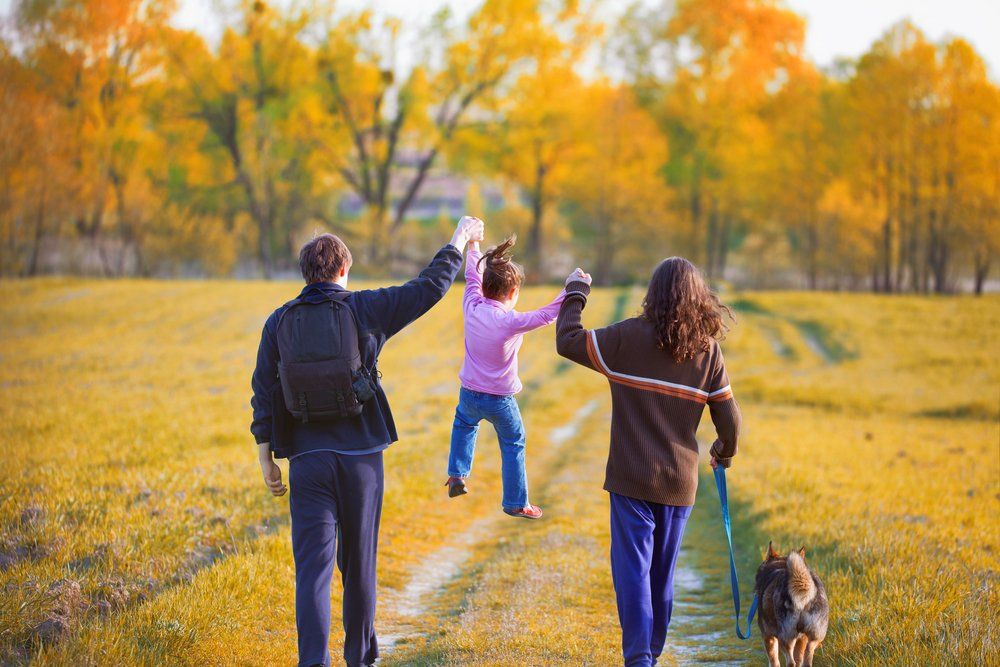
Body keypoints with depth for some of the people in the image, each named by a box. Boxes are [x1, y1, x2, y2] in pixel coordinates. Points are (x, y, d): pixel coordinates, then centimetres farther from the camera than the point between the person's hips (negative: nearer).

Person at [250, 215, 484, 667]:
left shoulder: (279, 322, 3)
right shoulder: (365, 309, -1)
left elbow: (263, 393, 3)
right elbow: (429, 288, 5)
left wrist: (266, 459, 9)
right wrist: (459, 242, 20)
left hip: (307, 459, 0)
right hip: (361, 458, 0)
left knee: (312, 565, -2)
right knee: (359, 564, 13)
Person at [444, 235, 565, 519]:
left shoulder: (472, 308, -11)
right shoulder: (511, 322, -25)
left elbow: (472, 278, 6)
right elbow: (548, 314, -21)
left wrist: (473, 245, 19)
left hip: (469, 394, 5)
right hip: (500, 399, -5)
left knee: (464, 423, 36)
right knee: (513, 445, 14)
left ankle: (457, 475, 32)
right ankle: (516, 503, 21)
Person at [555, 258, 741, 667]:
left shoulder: (629, 337, -10)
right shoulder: (708, 349, 0)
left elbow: (568, 341, -3)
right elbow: (729, 418, 4)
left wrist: (575, 292, 11)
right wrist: (725, 452, 25)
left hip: (633, 480, -4)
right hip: (680, 483, 4)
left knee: (633, 569, -1)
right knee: (663, 572, 15)